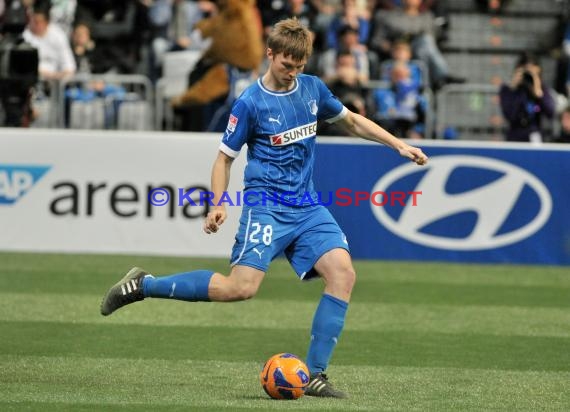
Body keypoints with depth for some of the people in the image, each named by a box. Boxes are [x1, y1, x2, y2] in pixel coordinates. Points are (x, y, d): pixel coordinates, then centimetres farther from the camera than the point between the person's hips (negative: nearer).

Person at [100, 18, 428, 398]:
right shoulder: (251, 103, -7)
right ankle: (143, 284, -5)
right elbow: (225, 157, -1)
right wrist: (219, 205, -12)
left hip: (307, 207, 6)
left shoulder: (313, 88, 8)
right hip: (266, 206, -6)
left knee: (343, 273, -15)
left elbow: (354, 122, 23)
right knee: (241, 287, -21)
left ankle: (314, 376, -11)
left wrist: (399, 145, 16)